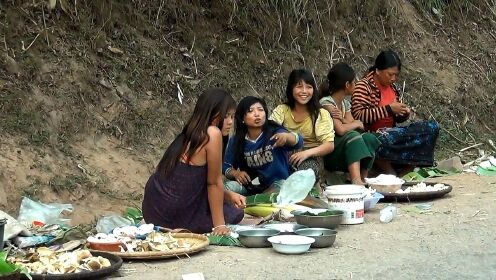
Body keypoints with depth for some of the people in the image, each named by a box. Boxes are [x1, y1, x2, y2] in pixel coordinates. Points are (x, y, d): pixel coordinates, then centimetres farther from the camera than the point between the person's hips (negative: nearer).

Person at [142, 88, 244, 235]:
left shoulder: (188, 135, 9)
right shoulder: (212, 134, -15)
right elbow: (214, 183, -11)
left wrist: (228, 195, 12)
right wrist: (219, 225, -5)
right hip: (174, 216, -8)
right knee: (235, 213, 14)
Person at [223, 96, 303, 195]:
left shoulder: (274, 132, -11)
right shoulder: (235, 141, -1)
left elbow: (298, 142, -28)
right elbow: (226, 166, 5)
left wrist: (286, 136, -51)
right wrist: (236, 173, -19)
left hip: (276, 182, 0)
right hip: (250, 185, 1)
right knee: (226, 189, -24)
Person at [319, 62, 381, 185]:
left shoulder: (345, 103, 13)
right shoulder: (326, 102, -13)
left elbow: (359, 127, 3)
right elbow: (340, 130, -22)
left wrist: (342, 119, -15)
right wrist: (356, 124, -3)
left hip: (344, 148, 8)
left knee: (369, 138, -15)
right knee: (352, 136, -32)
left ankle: (363, 179, -21)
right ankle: (356, 181, -47)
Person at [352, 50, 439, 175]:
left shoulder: (392, 87, 15)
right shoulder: (363, 86, -7)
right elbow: (358, 115, -20)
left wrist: (404, 113, 1)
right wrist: (388, 109, -20)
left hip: (391, 132, 8)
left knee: (432, 127, -9)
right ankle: (390, 171, -13)